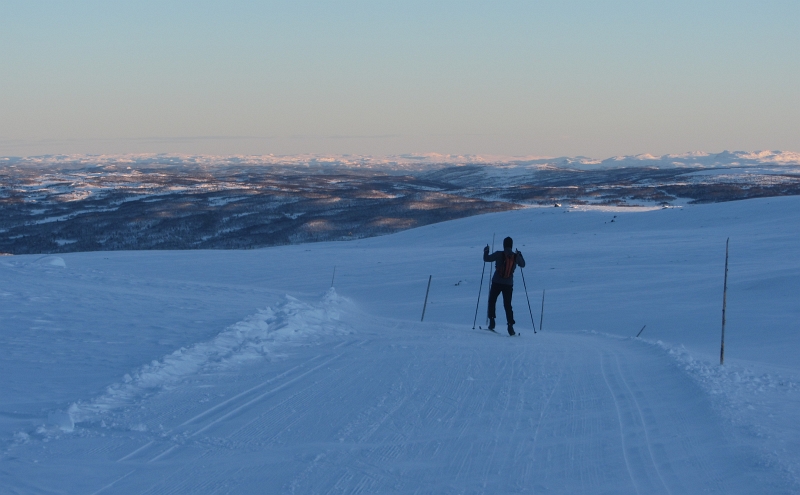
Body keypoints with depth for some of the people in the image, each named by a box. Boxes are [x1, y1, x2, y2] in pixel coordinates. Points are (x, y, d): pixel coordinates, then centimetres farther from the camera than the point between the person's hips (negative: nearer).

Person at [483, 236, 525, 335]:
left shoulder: (499, 254, -10)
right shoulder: (516, 256, -2)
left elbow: (486, 259, -4)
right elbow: (522, 265, 16)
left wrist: (486, 251, 16)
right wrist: (520, 255, 32)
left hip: (497, 283, -2)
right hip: (508, 284, 2)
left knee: (492, 301, 16)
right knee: (507, 305, 7)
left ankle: (492, 322, 7)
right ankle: (510, 326, -6)